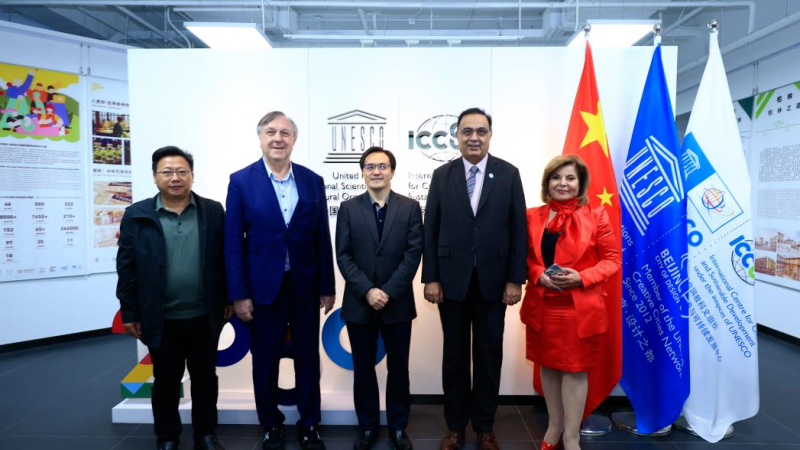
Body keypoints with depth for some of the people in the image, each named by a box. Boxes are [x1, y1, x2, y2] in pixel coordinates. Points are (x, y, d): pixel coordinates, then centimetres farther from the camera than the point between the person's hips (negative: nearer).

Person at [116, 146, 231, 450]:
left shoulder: (213, 212, 0)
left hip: (205, 316, 1)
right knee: (166, 381, 15)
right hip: (161, 319, -1)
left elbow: (226, 258, 4)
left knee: (205, 377, 14)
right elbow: (127, 267, -1)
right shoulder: (138, 215, -3)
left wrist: (229, 299, 3)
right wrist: (129, 312, -1)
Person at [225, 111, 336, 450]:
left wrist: (327, 286, 2)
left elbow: (322, 238, 3)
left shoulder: (313, 181, 3)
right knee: (265, 361, 12)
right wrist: (239, 294, -8)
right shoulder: (241, 181, -3)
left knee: (308, 358, 12)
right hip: (263, 287, -1)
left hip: (306, 286, 2)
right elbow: (233, 242, -5)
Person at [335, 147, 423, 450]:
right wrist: (367, 291, -14)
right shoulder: (348, 209, 2)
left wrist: (389, 292, -14)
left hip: (397, 303, 0)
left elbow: (413, 253, -6)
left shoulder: (410, 208, 1)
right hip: (359, 304, 1)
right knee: (363, 370, 12)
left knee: (398, 370, 11)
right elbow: (343, 256, -3)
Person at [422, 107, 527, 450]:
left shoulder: (508, 174, 1)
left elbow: (518, 229, -1)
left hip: (493, 280, 0)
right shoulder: (442, 175, 3)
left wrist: (515, 279, -5)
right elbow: (431, 229, 0)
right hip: (452, 280, 0)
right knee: (454, 355, 12)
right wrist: (431, 278, -5)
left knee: (489, 354, 11)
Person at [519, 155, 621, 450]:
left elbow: (612, 259, -2)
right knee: (548, 366, 14)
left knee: (575, 369, 6)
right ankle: (554, 426, 33)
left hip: (579, 308, -3)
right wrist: (538, 275, -12)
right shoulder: (532, 216, 5)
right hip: (542, 306, 3)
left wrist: (581, 277, -17)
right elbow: (524, 256, 8)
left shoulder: (596, 216, -3)